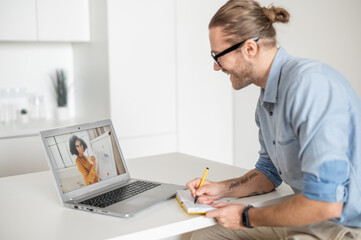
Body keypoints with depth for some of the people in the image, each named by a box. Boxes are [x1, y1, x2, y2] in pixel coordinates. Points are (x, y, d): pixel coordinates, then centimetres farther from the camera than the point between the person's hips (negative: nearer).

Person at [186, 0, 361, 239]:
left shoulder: (310, 84, -24)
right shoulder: (266, 99, 8)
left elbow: (326, 202, -29)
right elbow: (269, 172, 21)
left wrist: (248, 217, -16)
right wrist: (222, 188, 4)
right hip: (306, 219, 9)